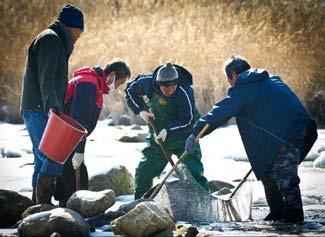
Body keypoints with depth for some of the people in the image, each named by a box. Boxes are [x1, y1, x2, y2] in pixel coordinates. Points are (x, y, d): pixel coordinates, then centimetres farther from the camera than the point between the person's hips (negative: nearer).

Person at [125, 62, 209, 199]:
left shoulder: (185, 92, -29)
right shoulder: (148, 82, -18)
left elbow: (188, 120, -23)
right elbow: (130, 90, 4)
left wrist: (168, 130, -31)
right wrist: (141, 110, -9)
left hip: (183, 136, -4)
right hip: (157, 136, 4)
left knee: (194, 171, -13)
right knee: (143, 171, 7)